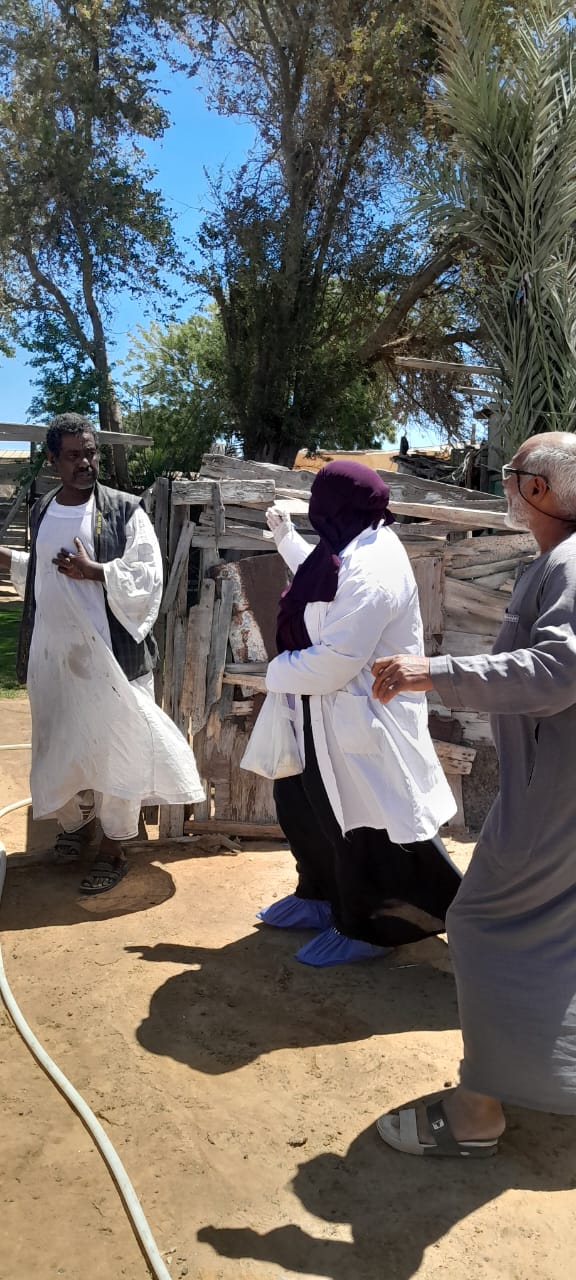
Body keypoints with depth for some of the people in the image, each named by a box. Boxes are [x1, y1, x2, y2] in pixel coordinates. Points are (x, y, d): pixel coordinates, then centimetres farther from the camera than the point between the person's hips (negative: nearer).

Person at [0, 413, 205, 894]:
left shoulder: (125, 511, -8)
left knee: (113, 748, 2)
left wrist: (94, 571, -22)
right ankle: (75, 822, 39)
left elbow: (149, 579, -13)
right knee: (59, 746, 16)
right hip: (52, 654, 5)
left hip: (109, 654, -5)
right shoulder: (42, 512, 9)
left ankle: (114, 849, 16)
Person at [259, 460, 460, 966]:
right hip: (331, 716, 11)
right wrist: (285, 538, 33)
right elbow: (326, 585, 30)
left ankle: (367, 927, 24)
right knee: (303, 805, 22)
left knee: (363, 826, 5)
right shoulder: (360, 550, 6)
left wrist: (278, 673, -13)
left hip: (359, 720, -11)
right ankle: (326, 898, 40)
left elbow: (335, 661, -30)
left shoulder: (368, 572, -27)